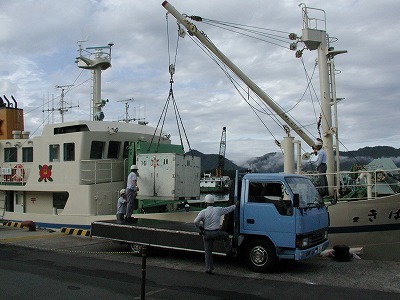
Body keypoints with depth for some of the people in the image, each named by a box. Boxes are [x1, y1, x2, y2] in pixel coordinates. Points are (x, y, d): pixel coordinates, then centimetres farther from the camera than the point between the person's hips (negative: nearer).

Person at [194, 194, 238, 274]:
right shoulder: (218, 210, -3)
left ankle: (208, 269, 14)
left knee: (207, 252, 11)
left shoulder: (203, 212, -8)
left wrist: (200, 228, 1)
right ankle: (229, 251, 32)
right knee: (226, 235, 31)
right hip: (216, 233, 0)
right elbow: (228, 209, 13)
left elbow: (196, 221, -17)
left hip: (207, 234, 0)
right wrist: (235, 205, 30)